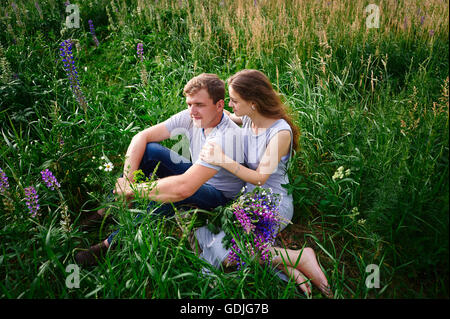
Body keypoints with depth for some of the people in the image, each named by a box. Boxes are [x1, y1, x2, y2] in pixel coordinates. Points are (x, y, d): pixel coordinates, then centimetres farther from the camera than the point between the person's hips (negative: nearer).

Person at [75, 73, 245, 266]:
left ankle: (111, 244, -19)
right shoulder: (191, 117, -13)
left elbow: (184, 188, -44)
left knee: (169, 194, -38)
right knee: (149, 150, -15)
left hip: (219, 194, -7)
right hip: (196, 175, 7)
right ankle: (105, 213, -6)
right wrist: (128, 179, -23)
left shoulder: (225, 138, -35)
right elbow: (141, 137, -12)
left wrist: (133, 189, -33)